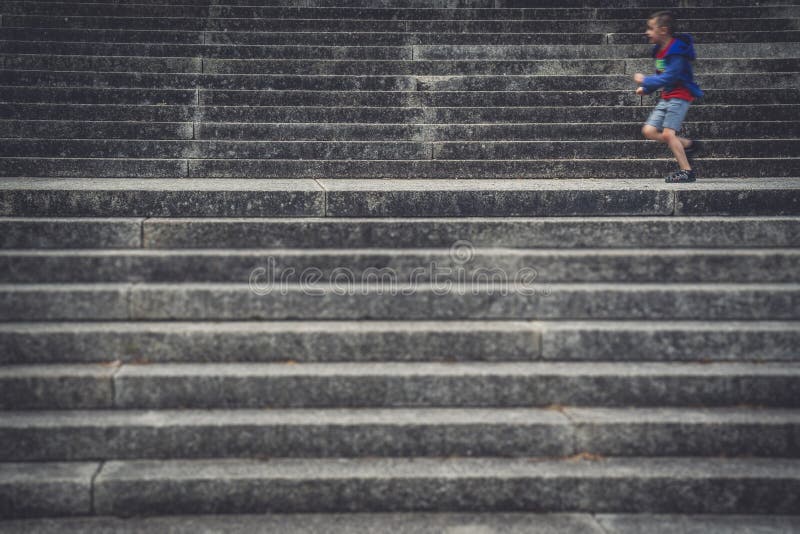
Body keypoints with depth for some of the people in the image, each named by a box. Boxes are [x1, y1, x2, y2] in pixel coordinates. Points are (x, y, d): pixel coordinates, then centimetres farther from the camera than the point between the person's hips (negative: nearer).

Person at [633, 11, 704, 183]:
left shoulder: (677, 50, -18)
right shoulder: (660, 50, 11)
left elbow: (669, 77, -24)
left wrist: (645, 81, -17)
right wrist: (646, 89, 10)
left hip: (679, 96, -9)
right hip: (666, 97, 9)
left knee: (668, 133, -17)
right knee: (649, 131, 0)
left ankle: (687, 171, -9)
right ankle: (689, 145, 12)